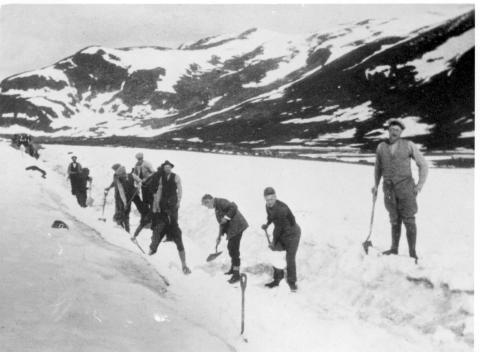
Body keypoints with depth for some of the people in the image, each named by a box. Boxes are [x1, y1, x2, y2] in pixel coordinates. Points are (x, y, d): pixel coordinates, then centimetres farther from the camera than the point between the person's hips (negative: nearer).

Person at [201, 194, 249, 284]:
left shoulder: (220, 202, -13)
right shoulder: (217, 206, 18)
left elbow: (233, 207, -26)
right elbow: (222, 223, 25)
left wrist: (226, 217, -22)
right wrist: (219, 236, 24)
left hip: (236, 226, -11)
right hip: (232, 228, 11)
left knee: (234, 249, -9)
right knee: (231, 247, 23)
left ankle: (236, 274, -6)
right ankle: (233, 268, 39)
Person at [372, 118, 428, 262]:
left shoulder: (409, 145, -3)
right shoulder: (381, 146, 5)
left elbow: (423, 165, 0)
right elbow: (378, 167, 18)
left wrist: (420, 184, -8)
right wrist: (376, 185, 12)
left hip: (405, 186, -3)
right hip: (389, 188, 3)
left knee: (409, 220, -5)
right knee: (395, 220, 10)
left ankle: (412, 253, 1)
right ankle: (394, 249, 23)